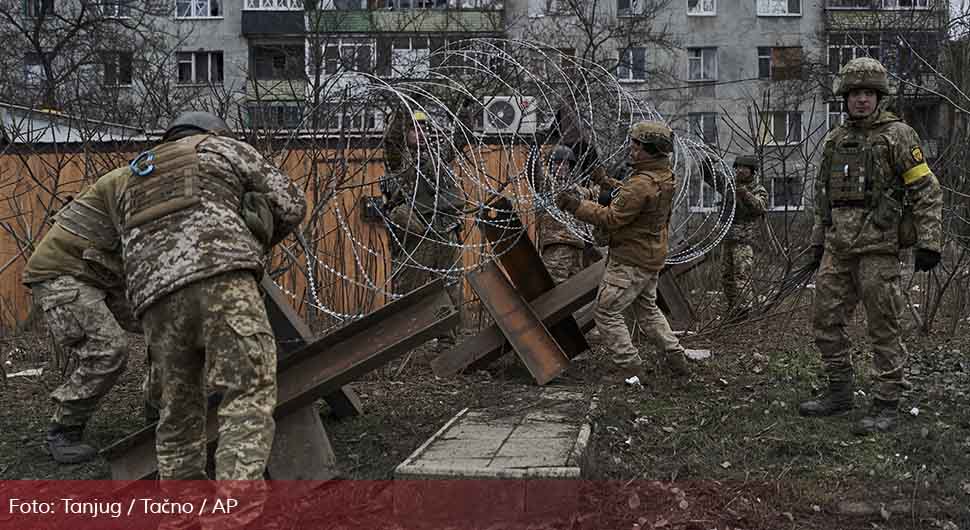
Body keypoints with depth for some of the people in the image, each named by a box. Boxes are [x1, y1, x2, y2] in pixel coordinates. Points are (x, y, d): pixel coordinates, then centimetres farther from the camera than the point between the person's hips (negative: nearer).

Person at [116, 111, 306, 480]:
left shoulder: (131, 183, 37)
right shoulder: (223, 147, 24)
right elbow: (291, 205, 19)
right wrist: (253, 244, 35)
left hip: (156, 298, 5)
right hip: (220, 278, -5)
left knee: (180, 410, 16)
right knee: (250, 396, -9)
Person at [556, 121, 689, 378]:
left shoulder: (641, 184, -26)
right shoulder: (665, 176, 5)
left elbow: (611, 218, -25)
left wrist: (576, 205, -21)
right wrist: (615, 185, 11)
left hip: (630, 260, -10)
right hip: (653, 257, 10)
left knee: (607, 311, -1)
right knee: (648, 309, 24)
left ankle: (630, 367, 1)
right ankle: (675, 358, 26)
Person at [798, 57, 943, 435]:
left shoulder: (897, 135, -3)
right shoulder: (835, 139, 14)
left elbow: (927, 190, -6)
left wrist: (929, 242, -12)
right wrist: (818, 241, 20)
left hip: (878, 247, -6)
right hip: (837, 248, 6)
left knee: (883, 327, -2)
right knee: (826, 321, 9)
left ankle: (886, 406, 6)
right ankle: (839, 393, 22)